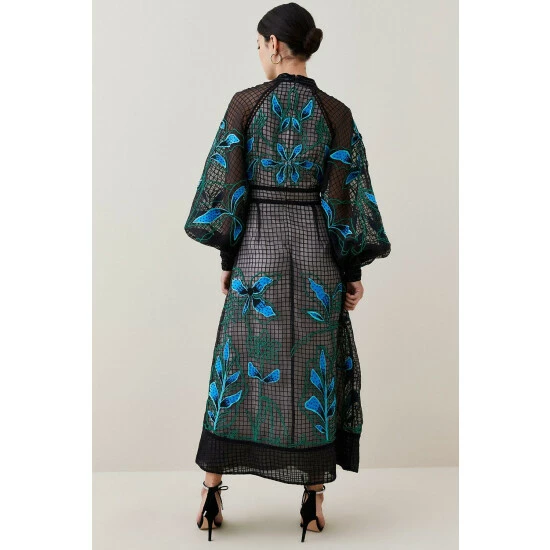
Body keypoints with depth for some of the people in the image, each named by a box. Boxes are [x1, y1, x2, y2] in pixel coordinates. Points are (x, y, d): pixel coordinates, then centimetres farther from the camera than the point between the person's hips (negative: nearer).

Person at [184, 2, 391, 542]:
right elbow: (349, 196, -2)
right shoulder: (337, 113, 0)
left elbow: (225, 184, -3)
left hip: (257, 248, -1)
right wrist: (355, 270, 4)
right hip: (317, 254, 1)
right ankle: (313, 500, 14)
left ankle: (211, 496, 14)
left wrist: (227, 257, 5)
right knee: (317, 369, 10)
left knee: (237, 367, 8)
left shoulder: (244, 104, -3)